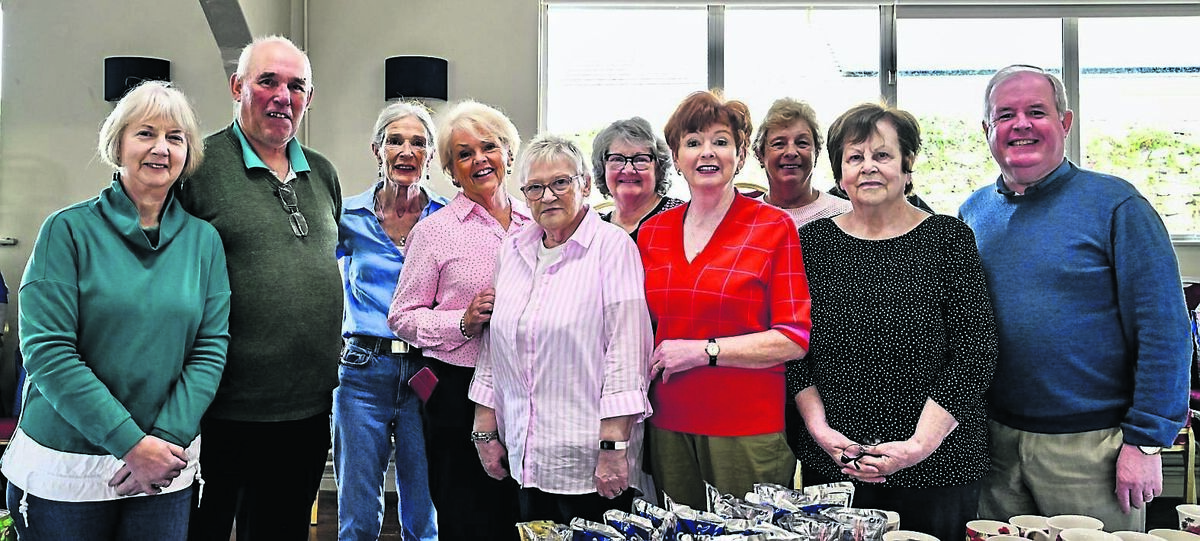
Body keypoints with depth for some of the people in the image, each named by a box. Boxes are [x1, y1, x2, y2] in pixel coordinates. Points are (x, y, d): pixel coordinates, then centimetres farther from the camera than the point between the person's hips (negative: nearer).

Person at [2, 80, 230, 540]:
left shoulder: (203, 240, 3)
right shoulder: (69, 230, -5)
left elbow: (211, 349, 0)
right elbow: (46, 350, -12)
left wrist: (167, 440, -13)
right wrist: (131, 442, -18)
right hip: (64, 468, -2)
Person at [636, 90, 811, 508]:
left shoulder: (774, 227, -4)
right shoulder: (653, 231, 9)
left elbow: (795, 339, -10)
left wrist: (704, 350, -14)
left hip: (748, 429, -4)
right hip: (668, 424, 4)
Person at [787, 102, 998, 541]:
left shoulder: (950, 238, -2)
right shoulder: (813, 241, 4)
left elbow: (975, 356, -7)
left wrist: (919, 444, -13)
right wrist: (821, 430, -6)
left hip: (937, 467, -1)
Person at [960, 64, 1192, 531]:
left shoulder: (1114, 204, -8)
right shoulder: (973, 212, 6)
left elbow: (1163, 329, -10)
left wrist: (1146, 440, -13)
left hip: (1091, 446, -4)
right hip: (994, 441, 4)